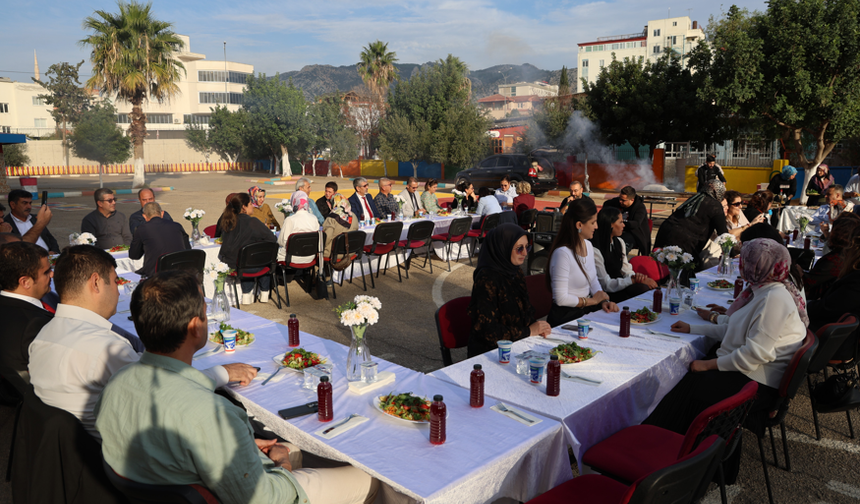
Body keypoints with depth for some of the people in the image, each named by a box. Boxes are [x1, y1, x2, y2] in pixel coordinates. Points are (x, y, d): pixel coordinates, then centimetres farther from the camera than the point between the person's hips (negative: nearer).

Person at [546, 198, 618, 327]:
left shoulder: (588, 245, 8)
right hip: (566, 317, -8)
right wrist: (593, 300, -9)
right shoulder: (562, 253, -21)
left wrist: (603, 301, -1)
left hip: (586, 310, 8)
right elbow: (561, 299, -21)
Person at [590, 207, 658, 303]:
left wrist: (635, 276, -11)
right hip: (608, 295, -8)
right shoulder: (595, 250, -17)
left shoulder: (619, 242, 12)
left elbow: (626, 269, 14)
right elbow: (606, 285, -17)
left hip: (620, 286, 8)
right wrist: (634, 280, -20)